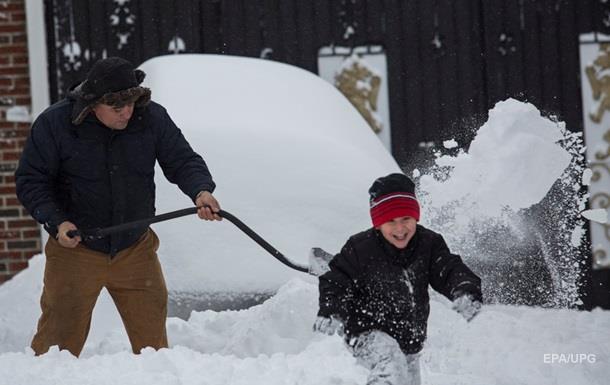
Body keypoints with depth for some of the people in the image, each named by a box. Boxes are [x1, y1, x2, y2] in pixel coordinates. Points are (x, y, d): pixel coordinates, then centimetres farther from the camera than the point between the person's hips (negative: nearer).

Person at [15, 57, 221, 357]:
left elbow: (182, 161, -1)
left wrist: (200, 190, -23)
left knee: (152, 338, 10)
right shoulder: (53, 123, -13)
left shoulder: (152, 118, -6)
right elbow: (30, 181, -7)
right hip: (75, 251, -2)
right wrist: (56, 221, -22)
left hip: (136, 252, 2)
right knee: (59, 339, 4)